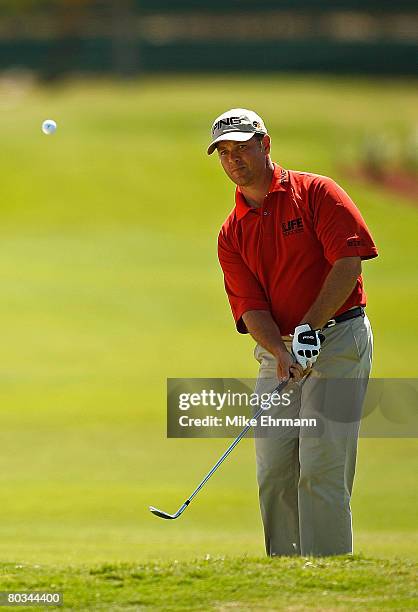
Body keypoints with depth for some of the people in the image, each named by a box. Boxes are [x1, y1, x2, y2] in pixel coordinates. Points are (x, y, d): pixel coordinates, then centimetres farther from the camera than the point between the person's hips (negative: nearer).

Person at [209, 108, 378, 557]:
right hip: (277, 353, 6)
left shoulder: (315, 192, -3)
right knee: (273, 471, 3)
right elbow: (250, 307, 1)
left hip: (338, 339, -5)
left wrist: (309, 329, -16)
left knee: (320, 468, -12)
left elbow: (349, 261, -12)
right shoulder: (232, 234, 10)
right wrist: (280, 352, -19)